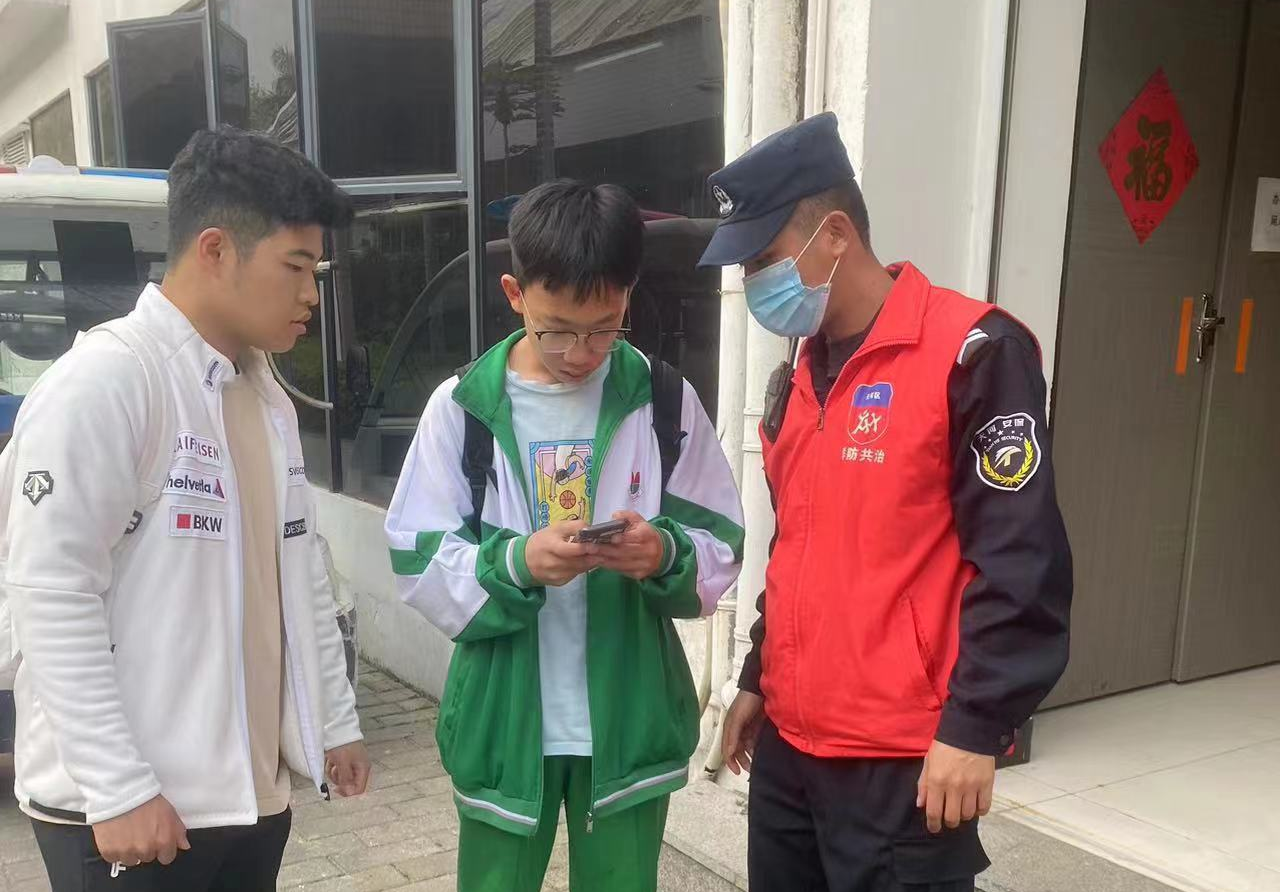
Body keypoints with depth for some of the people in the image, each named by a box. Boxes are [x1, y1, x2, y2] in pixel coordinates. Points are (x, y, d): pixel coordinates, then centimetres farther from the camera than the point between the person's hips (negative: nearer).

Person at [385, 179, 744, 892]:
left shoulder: (666, 403, -3)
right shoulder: (462, 407, -5)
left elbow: (722, 550, 1)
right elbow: (421, 566, -5)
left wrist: (665, 554, -21)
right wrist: (517, 562, -23)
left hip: (630, 721, 1)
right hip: (503, 719, 0)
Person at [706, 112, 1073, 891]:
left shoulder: (972, 352, -13)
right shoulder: (802, 376, 11)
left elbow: (1021, 564, -16)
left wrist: (975, 729, -16)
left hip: (903, 757, -7)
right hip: (790, 740, 8)